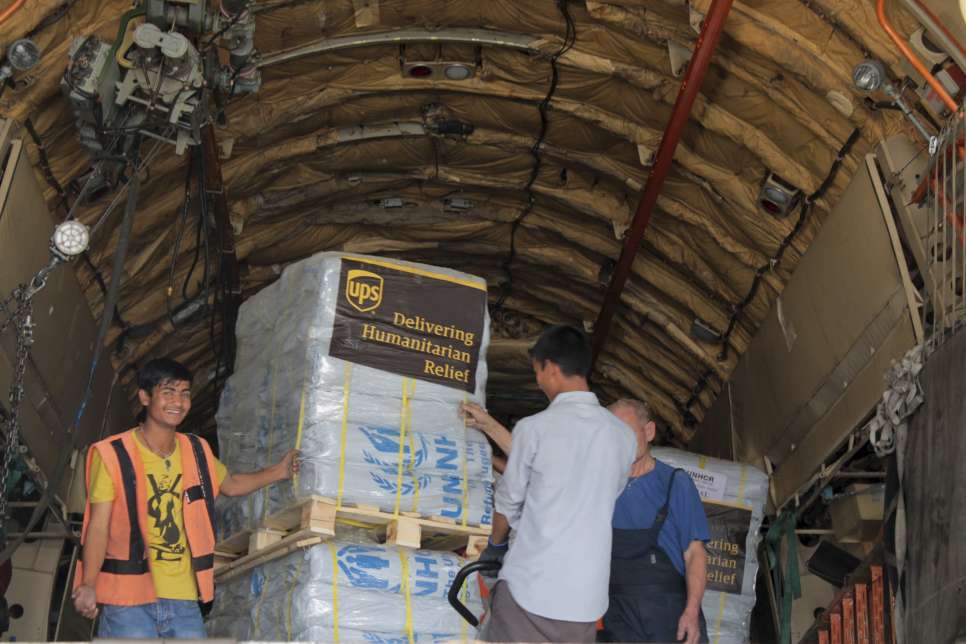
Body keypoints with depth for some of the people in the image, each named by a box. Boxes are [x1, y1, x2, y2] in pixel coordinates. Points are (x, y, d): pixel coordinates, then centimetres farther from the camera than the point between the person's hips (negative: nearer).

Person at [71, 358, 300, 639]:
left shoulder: (197, 452, 9)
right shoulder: (113, 455, -7)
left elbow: (231, 485, 28)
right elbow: (99, 526, -10)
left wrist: (278, 472, 20)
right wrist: (88, 584, -20)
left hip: (184, 599, 5)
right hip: (128, 601, -5)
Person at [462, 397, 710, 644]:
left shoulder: (675, 483, 0)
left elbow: (694, 554, -3)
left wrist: (692, 611, -14)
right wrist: (488, 424, 6)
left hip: (670, 616, -3)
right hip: (616, 618, 3)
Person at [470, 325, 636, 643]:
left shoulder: (534, 428, -9)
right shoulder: (623, 435, 3)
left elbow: (509, 501, 3)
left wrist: (495, 545, 23)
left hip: (530, 587, -4)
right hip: (587, 594, 4)